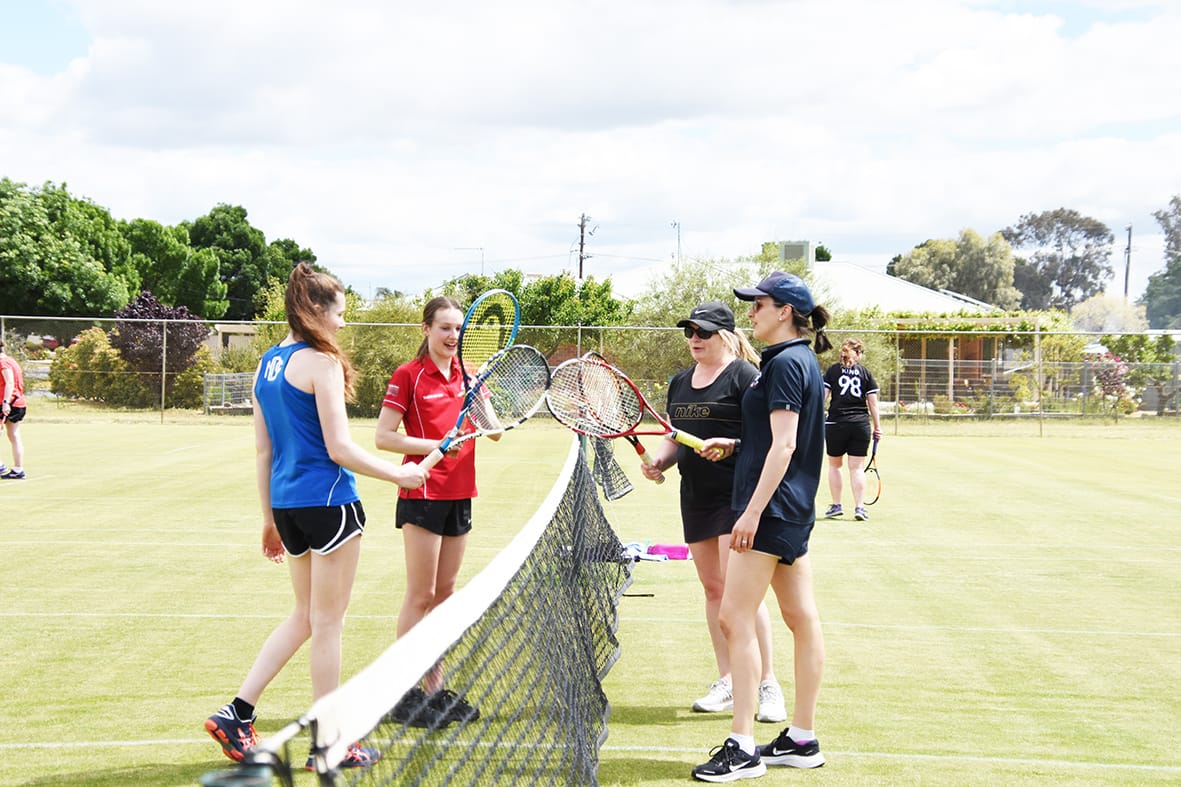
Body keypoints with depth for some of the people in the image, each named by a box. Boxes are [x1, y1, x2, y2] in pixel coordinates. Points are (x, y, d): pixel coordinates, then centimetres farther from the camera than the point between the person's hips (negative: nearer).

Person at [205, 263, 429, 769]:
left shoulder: (268, 363, 11)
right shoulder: (321, 363, -13)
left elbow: (263, 450, 15)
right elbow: (340, 449, -16)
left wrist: (270, 519, 20)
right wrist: (398, 475, -4)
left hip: (286, 502, 8)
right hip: (328, 501, -8)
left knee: (305, 615, 19)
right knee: (327, 622, 2)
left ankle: (237, 714, 13)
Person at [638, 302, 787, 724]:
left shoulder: (745, 376, -8)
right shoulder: (680, 382, 15)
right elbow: (674, 438, 20)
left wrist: (727, 445, -28)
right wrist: (658, 460, 1)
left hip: (738, 495, -7)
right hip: (696, 498, 8)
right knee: (712, 588, 10)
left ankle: (768, 685, -2)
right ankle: (726, 683, 17)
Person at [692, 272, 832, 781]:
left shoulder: (785, 363, -15)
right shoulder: (801, 360, 15)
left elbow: (783, 445, -21)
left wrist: (753, 512, -23)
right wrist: (734, 445, 16)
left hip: (772, 509, -10)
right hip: (795, 510, 10)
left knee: (735, 618, -8)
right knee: (802, 619, 11)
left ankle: (742, 748, -6)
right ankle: (802, 739, 17)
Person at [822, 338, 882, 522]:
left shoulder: (832, 370, 2)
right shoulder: (866, 373, 5)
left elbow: (822, 397, -4)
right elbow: (873, 404, 5)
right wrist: (877, 427, 11)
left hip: (835, 424, -1)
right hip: (861, 424, 1)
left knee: (834, 465, 13)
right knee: (857, 468, 4)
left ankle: (836, 505, 14)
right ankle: (859, 507, -1)